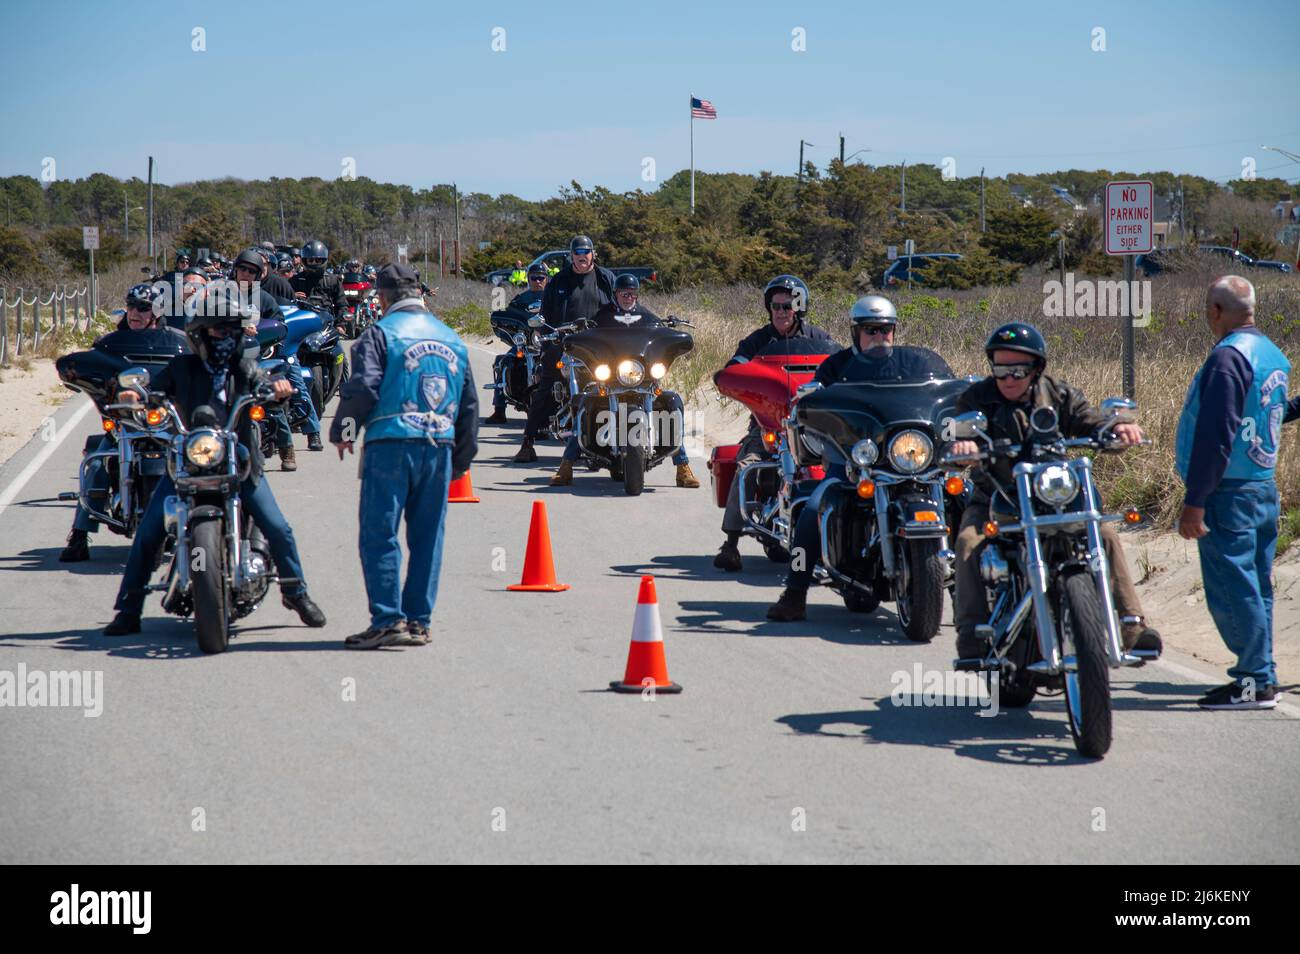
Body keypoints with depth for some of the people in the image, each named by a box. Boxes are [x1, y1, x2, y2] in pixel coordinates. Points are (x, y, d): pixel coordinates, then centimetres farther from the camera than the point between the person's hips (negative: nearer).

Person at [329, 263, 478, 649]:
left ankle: (388, 619, -10)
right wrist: (462, 458, 26)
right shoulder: (452, 339, 18)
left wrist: (343, 432, 2)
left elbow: (363, 387, -12)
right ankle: (419, 621, 12)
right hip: (440, 446, 5)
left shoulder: (381, 332, -1)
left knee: (379, 534, -3)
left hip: (391, 443, -5)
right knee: (427, 537, 10)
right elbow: (469, 404, 20)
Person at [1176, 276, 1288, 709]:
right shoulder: (1272, 355, 13)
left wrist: (1194, 502, -21)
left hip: (1230, 493, -10)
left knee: (1231, 590, -6)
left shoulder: (1227, 357, -16)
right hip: (1265, 489, 10)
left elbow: (1215, 435, -21)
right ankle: (1262, 677, 18)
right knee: (1255, 588, 14)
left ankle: (1255, 681, -5)